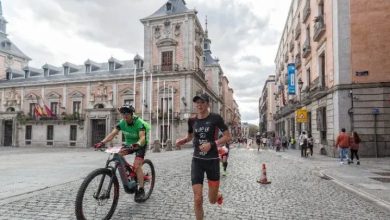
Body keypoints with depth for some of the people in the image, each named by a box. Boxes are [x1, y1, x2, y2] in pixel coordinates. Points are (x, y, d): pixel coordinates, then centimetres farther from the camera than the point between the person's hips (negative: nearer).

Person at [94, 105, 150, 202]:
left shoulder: (139, 123, -28)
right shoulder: (122, 123, -13)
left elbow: (142, 137, -39)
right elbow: (112, 134, -22)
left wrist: (137, 144, -60)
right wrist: (102, 142, -38)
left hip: (140, 145, -5)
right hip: (129, 144, 6)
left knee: (137, 165, -21)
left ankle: (141, 190, -8)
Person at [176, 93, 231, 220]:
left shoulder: (215, 118, -10)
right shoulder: (192, 120, 1)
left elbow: (228, 137, -8)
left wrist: (211, 144, -21)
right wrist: (181, 141, -3)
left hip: (212, 161, -2)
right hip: (197, 161, 2)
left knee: (212, 200, 11)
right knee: (197, 199, -6)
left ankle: (218, 194, 48)